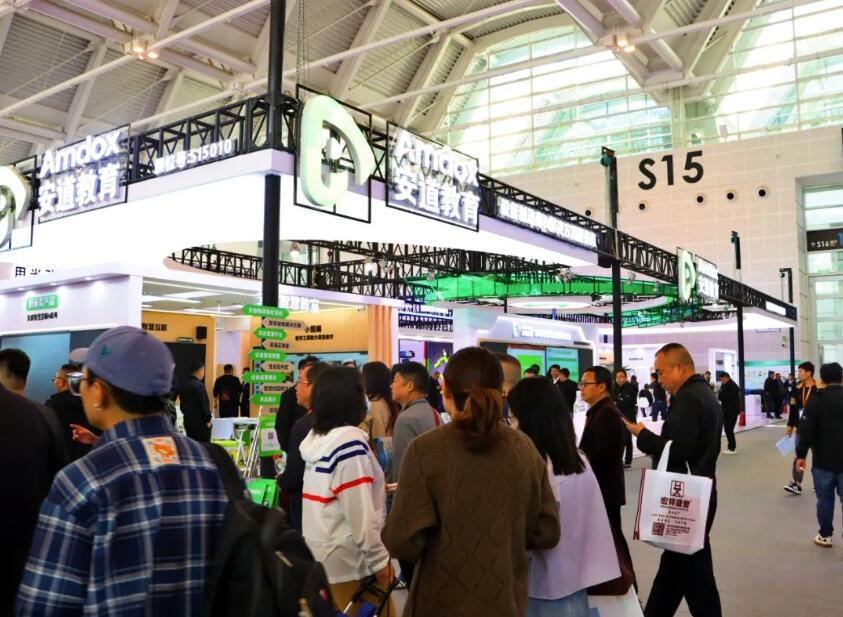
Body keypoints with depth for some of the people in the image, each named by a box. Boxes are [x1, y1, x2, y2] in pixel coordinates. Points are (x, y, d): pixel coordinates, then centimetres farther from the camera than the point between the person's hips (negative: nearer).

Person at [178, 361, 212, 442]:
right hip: (201, 422, -8)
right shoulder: (199, 385, -18)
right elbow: (204, 404, -18)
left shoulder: (183, 385, 7)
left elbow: (182, 403, 15)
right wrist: (208, 419, -8)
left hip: (188, 421, 8)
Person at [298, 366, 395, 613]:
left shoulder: (315, 437, 6)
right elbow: (360, 510, -20)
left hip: (318, 554, 8)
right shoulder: (350, 441, -19)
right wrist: (379, 559, -15)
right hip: (347, 559, -8)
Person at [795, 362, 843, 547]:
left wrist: (801, 454, -4)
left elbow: (806, 431, -12)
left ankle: (825, 535, 18)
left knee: (825, 499, 9)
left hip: (823, 460, -2)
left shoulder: (816, 401, -9)